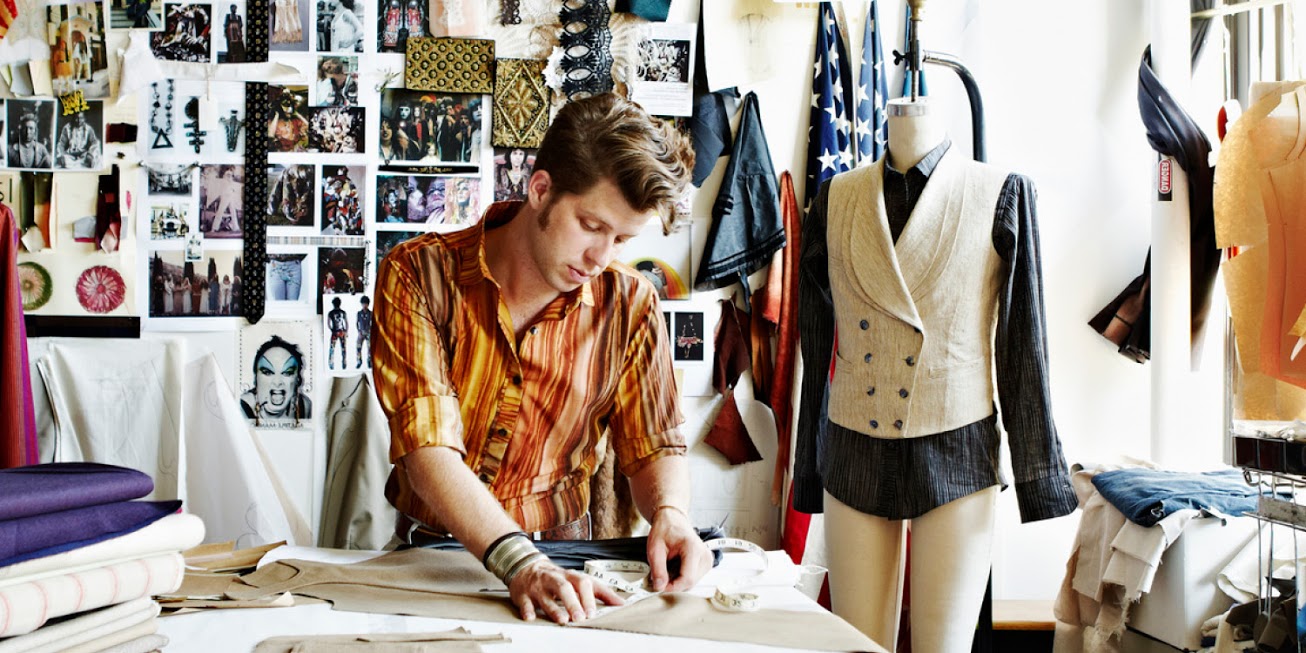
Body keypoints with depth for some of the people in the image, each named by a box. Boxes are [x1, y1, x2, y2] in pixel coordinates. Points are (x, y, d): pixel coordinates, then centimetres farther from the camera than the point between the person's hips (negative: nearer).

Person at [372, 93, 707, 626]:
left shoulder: (628, 304, -2)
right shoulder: (418, 275, -10)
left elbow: (654, 445, 6)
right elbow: (427, 446, -19)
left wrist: (670, 514, -16)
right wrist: (519, 563, -31)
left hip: (560, 557, 2)